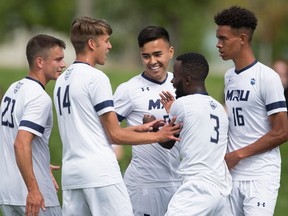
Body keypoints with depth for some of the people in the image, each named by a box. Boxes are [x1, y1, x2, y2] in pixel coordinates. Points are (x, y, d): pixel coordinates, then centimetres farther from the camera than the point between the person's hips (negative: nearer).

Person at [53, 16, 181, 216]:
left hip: (71, 174, 8)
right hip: (100, 174, -8)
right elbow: (115, 135, -7)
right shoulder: (96, 78, -8)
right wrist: (158, 136, 3)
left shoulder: (62, 80, 17)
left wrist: (138, 129, 20)